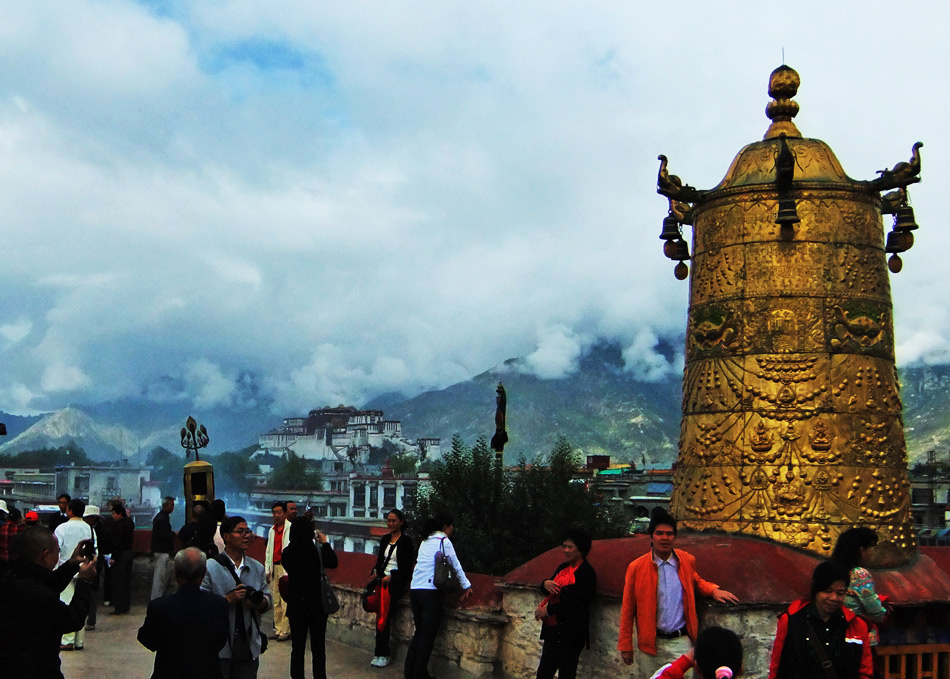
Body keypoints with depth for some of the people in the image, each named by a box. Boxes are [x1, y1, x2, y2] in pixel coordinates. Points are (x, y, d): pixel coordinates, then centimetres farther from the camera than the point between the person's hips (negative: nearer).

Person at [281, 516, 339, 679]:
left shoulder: (287, 553, -8)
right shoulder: (318, 552, -18)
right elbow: (333, 562, -2)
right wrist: (325, 542, 7)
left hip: (295, 606, 3)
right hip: (317, 605, -3)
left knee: (297, 647, 12)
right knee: (318, 647, 9)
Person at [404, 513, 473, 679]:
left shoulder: (425, 542, 18)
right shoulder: (444, 541, -3)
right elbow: (456, 566, 0)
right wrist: (466, 586, 11)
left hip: (415, 589, 7)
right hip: (431, 591, -7)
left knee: (420, 631, 16)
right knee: (428, 635, 1)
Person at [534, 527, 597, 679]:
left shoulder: (586, 572, -12)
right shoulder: (563, 568, 13)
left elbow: (573, 602, -19)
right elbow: (547, 591, 17)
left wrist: (547, 610, -13)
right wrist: (545, 584, -8)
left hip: (570, 634, -8)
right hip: (552, 630, 8)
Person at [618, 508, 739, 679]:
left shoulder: (687, 561, 1)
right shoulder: (636, 568, -5)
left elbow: (696, 581, 24)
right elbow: (627, 609, 0)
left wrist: (713, 590, 3)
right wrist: (625, 645, 1)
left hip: (681, 641, 1)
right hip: (650, 643, -1)